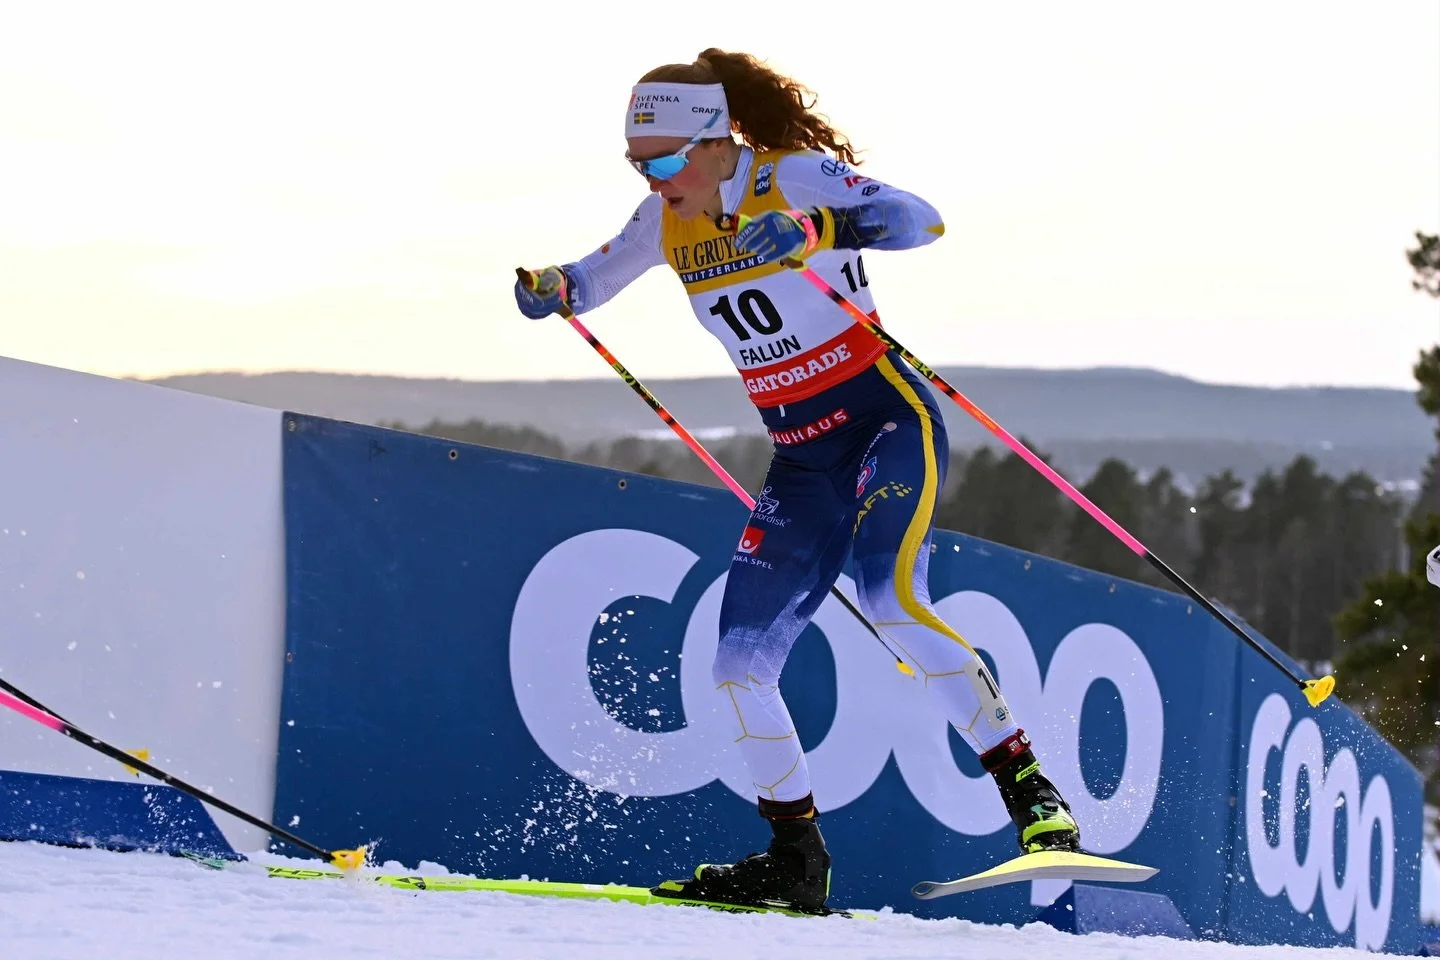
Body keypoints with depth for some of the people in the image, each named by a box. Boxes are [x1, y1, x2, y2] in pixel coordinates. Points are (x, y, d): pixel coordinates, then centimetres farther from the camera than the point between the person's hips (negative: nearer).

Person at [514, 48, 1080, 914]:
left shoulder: (794, 178, -16)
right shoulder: (667, 222, 3)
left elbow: (920, 220, -29)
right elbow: (599, 275, 20)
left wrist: (818, 227, -46)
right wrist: (554, 289, -3)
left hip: (888, 420, -7)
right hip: (802, 460, 7)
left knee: (892, 600, -30)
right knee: (741, 664, -1)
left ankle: (1031, 792, -23)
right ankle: (796, 861, 12)